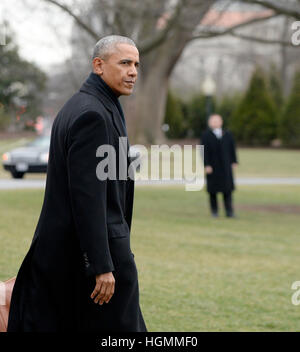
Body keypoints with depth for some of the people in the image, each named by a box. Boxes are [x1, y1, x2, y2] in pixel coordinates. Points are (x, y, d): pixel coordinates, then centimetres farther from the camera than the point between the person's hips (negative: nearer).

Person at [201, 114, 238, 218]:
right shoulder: (206, 135, -3)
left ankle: (229, 212, -7)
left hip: (225, 166, 2)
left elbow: (232, 149, 9)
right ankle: (214, 211, 15)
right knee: (213, 189, 4)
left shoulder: (227, 134, 6)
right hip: (212, 166, -2)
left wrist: (234, 162, 3)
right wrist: (207, 165, -14)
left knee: (228, 188, -6)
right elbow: (205, 151, -8)